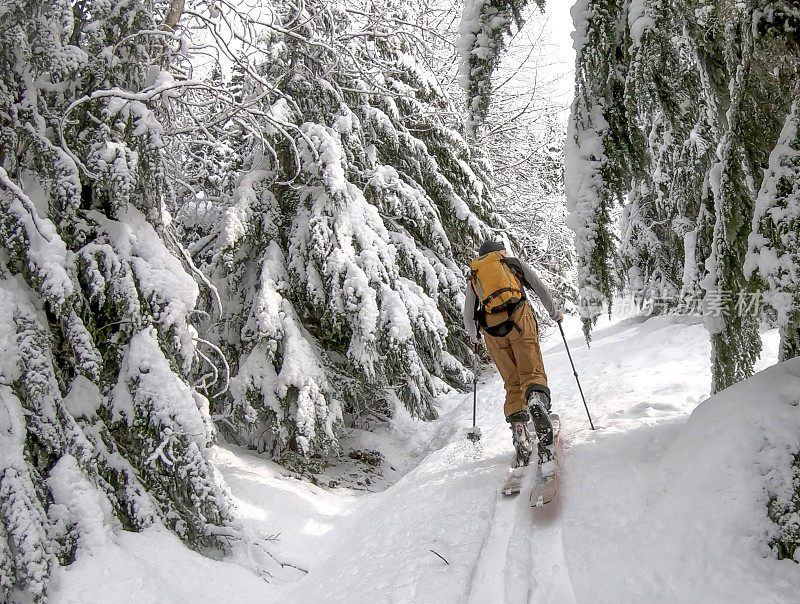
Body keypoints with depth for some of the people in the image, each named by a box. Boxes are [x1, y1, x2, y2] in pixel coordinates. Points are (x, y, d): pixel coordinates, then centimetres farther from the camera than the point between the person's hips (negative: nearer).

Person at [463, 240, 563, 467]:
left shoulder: (474, 278, 28)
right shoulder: (513, 262, 24)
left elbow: (468, 316, 21)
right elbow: (540, 288, 19)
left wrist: (473, 335, 38)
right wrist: (554, 312, 31)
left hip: (491, 328, 2)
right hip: (519, 319, -2)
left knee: (512, 383, 6)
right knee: (532, 373, -10)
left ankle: (518, 429, -11)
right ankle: (536, 398, -43)